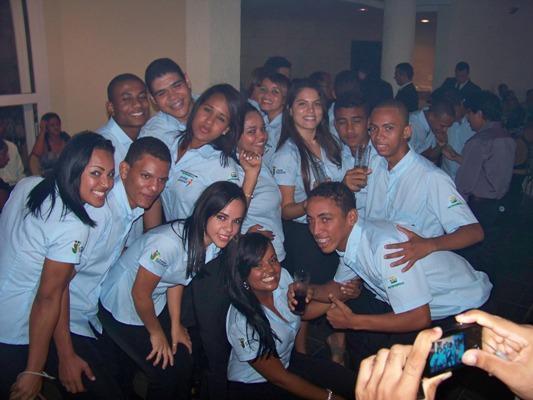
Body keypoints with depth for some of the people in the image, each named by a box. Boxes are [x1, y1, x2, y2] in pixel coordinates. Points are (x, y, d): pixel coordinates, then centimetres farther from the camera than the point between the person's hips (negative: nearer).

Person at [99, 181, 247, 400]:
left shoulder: (213, 242, -13)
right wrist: (156, 333, -8)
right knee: (167, 374, -2)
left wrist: (176, 326, 4)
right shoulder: (168, 242, -37)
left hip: (156, 305, 6)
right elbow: (140, 294, -24)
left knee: (185, 362, 10)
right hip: (121, 309, -6)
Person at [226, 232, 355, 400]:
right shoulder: (242, 322, -32)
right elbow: (279, 378, -22)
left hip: (288, 360, 7)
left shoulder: (282, 276, -15)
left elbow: (305, 311, 3)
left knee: (352, 384, -2)